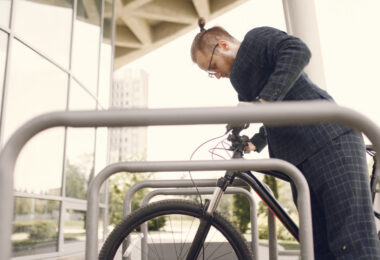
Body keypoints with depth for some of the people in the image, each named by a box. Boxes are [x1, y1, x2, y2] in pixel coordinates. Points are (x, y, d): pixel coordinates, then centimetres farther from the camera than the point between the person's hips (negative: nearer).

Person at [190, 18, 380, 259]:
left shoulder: (256, 37, 3)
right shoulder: (243, 73, 29)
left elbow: (298, 51, -18)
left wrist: (261, 100, -25)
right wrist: (255, 144, 20)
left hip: (331, 143, -10)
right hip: (302, 159, 10)